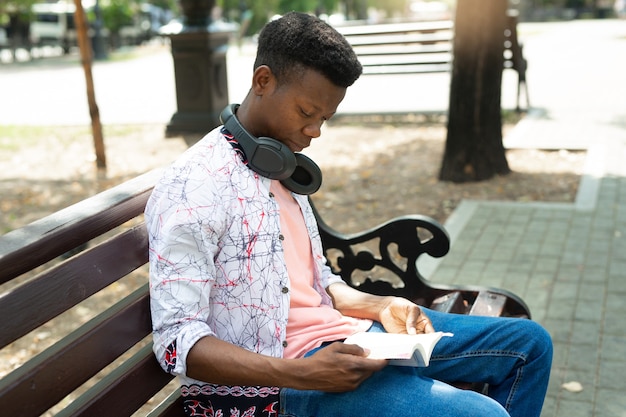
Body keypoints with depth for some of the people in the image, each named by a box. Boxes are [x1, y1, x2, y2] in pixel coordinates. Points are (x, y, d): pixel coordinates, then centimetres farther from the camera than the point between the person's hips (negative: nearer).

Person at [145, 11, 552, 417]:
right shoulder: (194, 187, -16)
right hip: (287, 372, -8)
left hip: (341, 328, 9)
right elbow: (177, 341, -19)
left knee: (529, 342, 12)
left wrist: (379, 306, -2)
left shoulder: (283, 164, 12)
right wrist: (303, 374, -28)